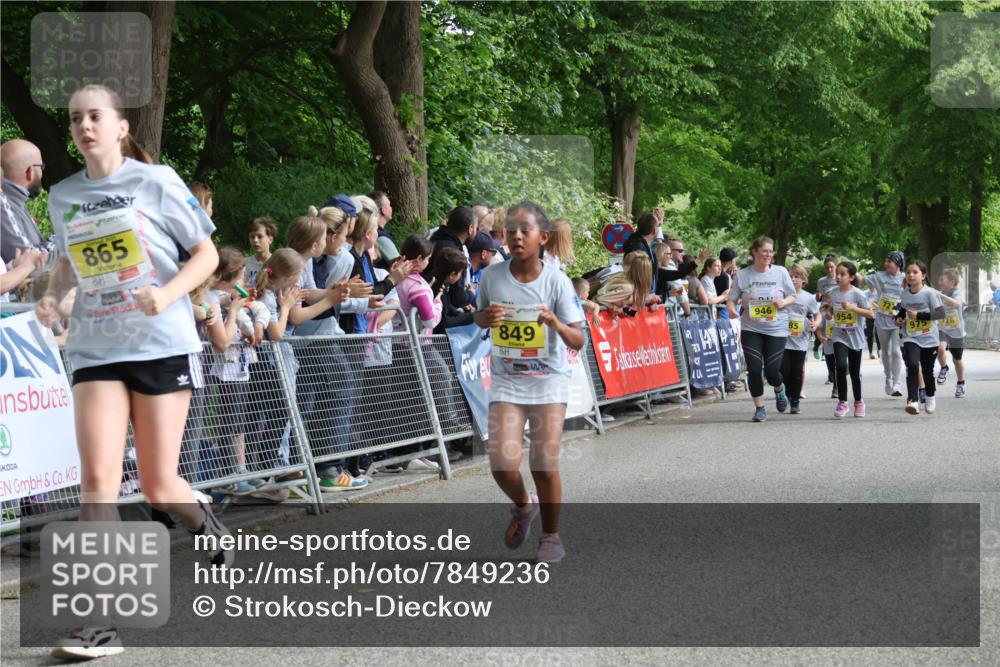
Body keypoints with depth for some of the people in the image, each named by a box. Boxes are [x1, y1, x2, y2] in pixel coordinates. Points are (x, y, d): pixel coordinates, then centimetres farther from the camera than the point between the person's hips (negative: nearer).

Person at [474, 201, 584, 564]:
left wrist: (555, 322, -29)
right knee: (503, 461, -13)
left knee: (545, 462, -9)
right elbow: (479, 317, 15)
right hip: (506, 380, 2)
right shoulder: (492, 276, -4)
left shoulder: (557, 282, -10)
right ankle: (523, 505, 21)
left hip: (549, 379, -1)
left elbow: (578, 341, -9)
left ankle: (551, 535, 14)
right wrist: (488, 317, -9)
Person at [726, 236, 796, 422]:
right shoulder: (742, 275, -2)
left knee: (771, 371, -3)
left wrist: (783, 302, -14)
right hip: (751, 329, 0)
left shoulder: (781, 272, -1)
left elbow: (792, 296, 7)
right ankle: (759, 408, 13)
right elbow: (731, 299, 1)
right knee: (754, 369, -5)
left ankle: (779, 389, 34)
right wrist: (731, 309, -20)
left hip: (776, 329, 0)